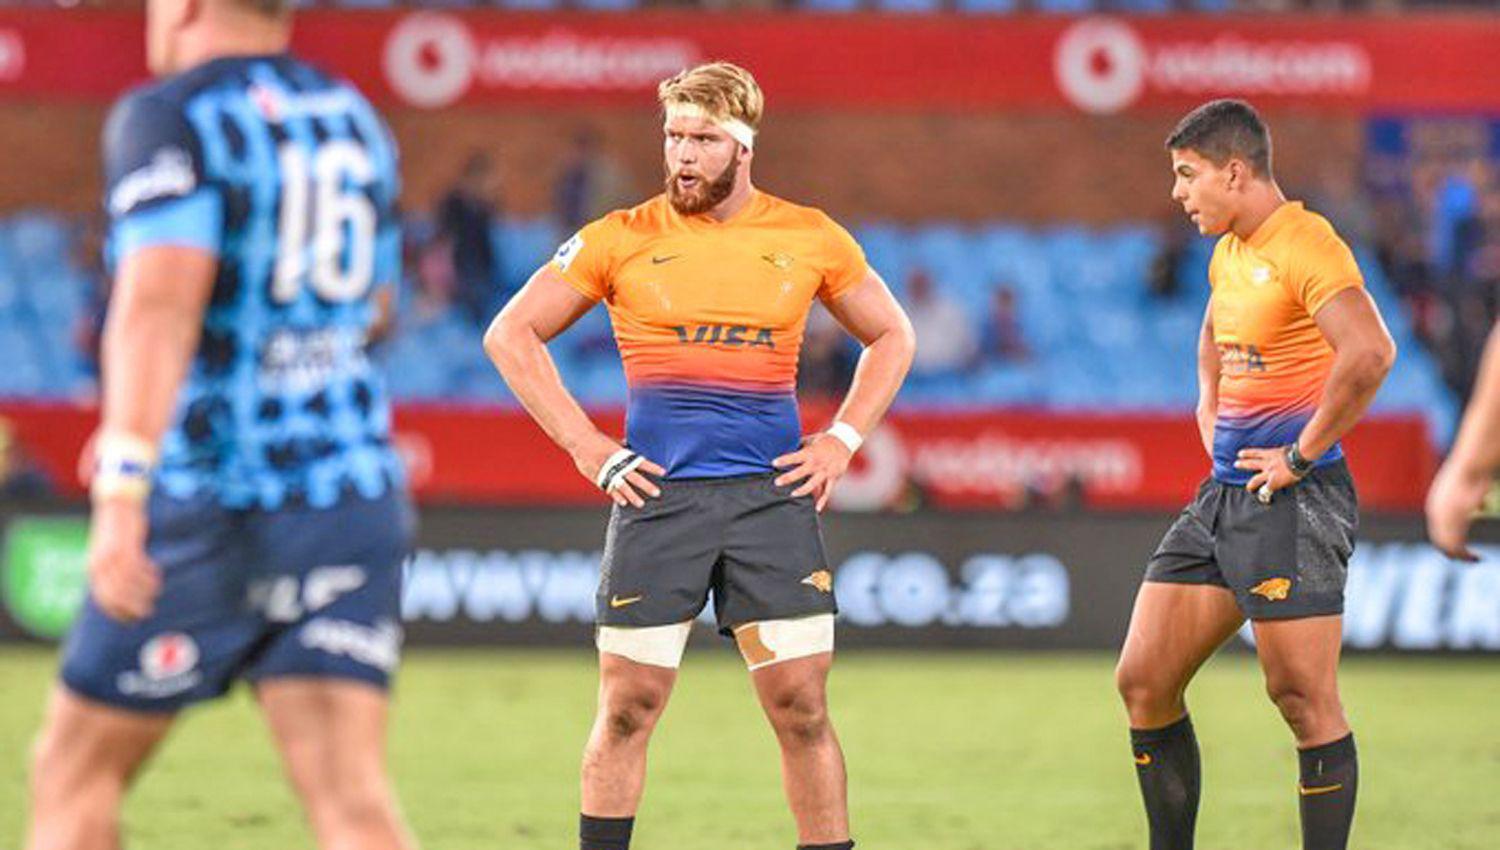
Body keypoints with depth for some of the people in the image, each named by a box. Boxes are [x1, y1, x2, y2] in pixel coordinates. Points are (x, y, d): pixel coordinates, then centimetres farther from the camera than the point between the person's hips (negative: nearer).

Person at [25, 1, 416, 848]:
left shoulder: (170, 119, -6)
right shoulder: (357, 122, 16)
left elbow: (160, 300, -22)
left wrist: (123, 490, -31)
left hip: (207, 506, -5)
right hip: (355, 501, 5)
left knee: (76, 771, 12)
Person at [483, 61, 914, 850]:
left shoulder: (810, 238, 6)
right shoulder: (623, 239, 1)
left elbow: (891, 337, 19)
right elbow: (511, 335, 6)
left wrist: (842, 441, 6)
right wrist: (585, 446, -2)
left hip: (772, 492, 1)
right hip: (658, 492, -1)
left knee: (801, 704, -2)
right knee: (629, 704, -1)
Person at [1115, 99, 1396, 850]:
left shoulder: (1304, 246, -14)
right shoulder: (1228, 255, 15)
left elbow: (1370, 352, -29)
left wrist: (1301, 455, -21)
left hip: (1292, 504, -9)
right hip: (1223, 495, 9)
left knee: (1305, 702, -7)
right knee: (1143, 683, 7)